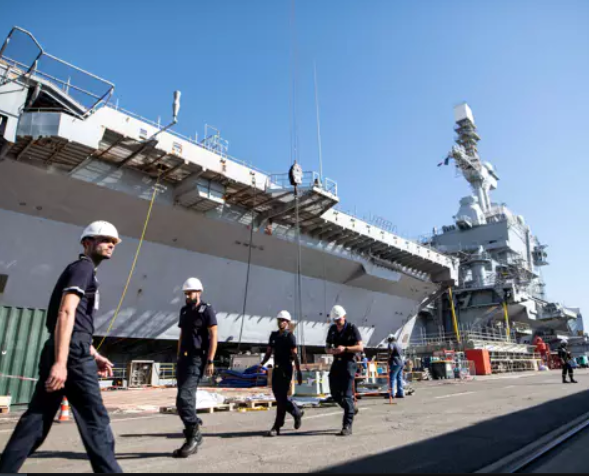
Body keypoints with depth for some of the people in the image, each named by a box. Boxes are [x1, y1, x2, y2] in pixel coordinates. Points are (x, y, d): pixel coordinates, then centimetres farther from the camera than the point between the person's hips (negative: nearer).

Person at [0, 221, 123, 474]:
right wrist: (61, 362, -27)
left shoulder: (81, 270, 24)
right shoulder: (83, 267, -6)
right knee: (95, 420, -3)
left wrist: (95, 356, 25)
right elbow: (66, 313, -20)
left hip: (58, 351, 10)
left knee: (37, 418, 13)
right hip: (72, 353, -10)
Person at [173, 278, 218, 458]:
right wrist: (178, 359, 17)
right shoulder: (184, 311, 14)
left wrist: (210, 361, -17)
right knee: (185, 400, 9)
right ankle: (193, 437, 21)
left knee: (184, 398, -15)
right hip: (184, 359, 7)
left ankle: (193, 435, 0)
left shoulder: (207, 310, -6)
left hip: (197, 360, -7)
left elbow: (213, 337, -11)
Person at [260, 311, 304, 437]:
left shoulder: (290, 336, -7)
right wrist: (262, 364, 1)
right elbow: (269, 352, 14)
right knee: (279, 396, 11)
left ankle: (277, 427, 2)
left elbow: (295, 355, -12)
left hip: (286, 369, -7)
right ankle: (297, 413, 33)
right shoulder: (274, 335, 12)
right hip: (276, 369, 7)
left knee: (281, 398, -6)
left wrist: (299, 372, -15)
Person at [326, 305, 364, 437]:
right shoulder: (332, 329, 9)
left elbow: (360, 347, -10)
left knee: (347, 395, -8)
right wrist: (331, 350, -10)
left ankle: (347, 427, -3)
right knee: (335, 394, 8)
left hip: (348, 363, -6)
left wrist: (345, 348, -23)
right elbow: (328, 348, 14)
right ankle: (352, 409, 35)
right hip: (336, 363, 6)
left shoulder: (352, 329, -6)